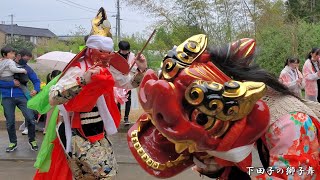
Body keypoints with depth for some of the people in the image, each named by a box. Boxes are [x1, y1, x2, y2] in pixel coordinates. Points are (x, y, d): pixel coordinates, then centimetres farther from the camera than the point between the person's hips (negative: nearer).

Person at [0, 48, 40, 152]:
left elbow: (36, 80, 12)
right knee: (10, 122, 6)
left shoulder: (27, 68, 7)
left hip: (21, 96, 1)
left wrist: (36, 90, -7)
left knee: (30, 118, -10)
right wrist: (12, 83, -17)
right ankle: (13, 143, 23)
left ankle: (32, 140, 10)